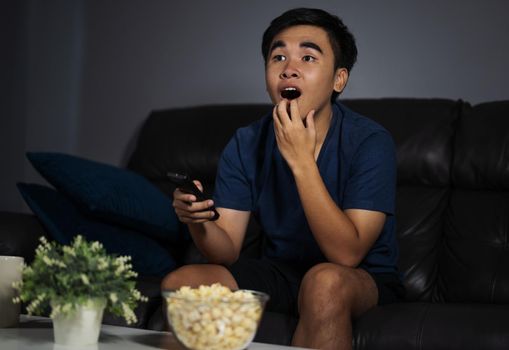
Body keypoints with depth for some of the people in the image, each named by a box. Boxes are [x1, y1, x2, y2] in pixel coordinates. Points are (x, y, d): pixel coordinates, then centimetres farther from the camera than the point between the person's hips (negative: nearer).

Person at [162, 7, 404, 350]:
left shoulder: (370, 141, -17)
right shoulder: (245, 145, -5)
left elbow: (346, 254, -25)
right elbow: (228, 253, -7)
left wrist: (301, 161, -31)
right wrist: (199, 222, -30)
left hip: (365, 280, -3)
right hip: (281, 272, 4)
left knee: (324, 281, -37)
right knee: (178, 284, -19)